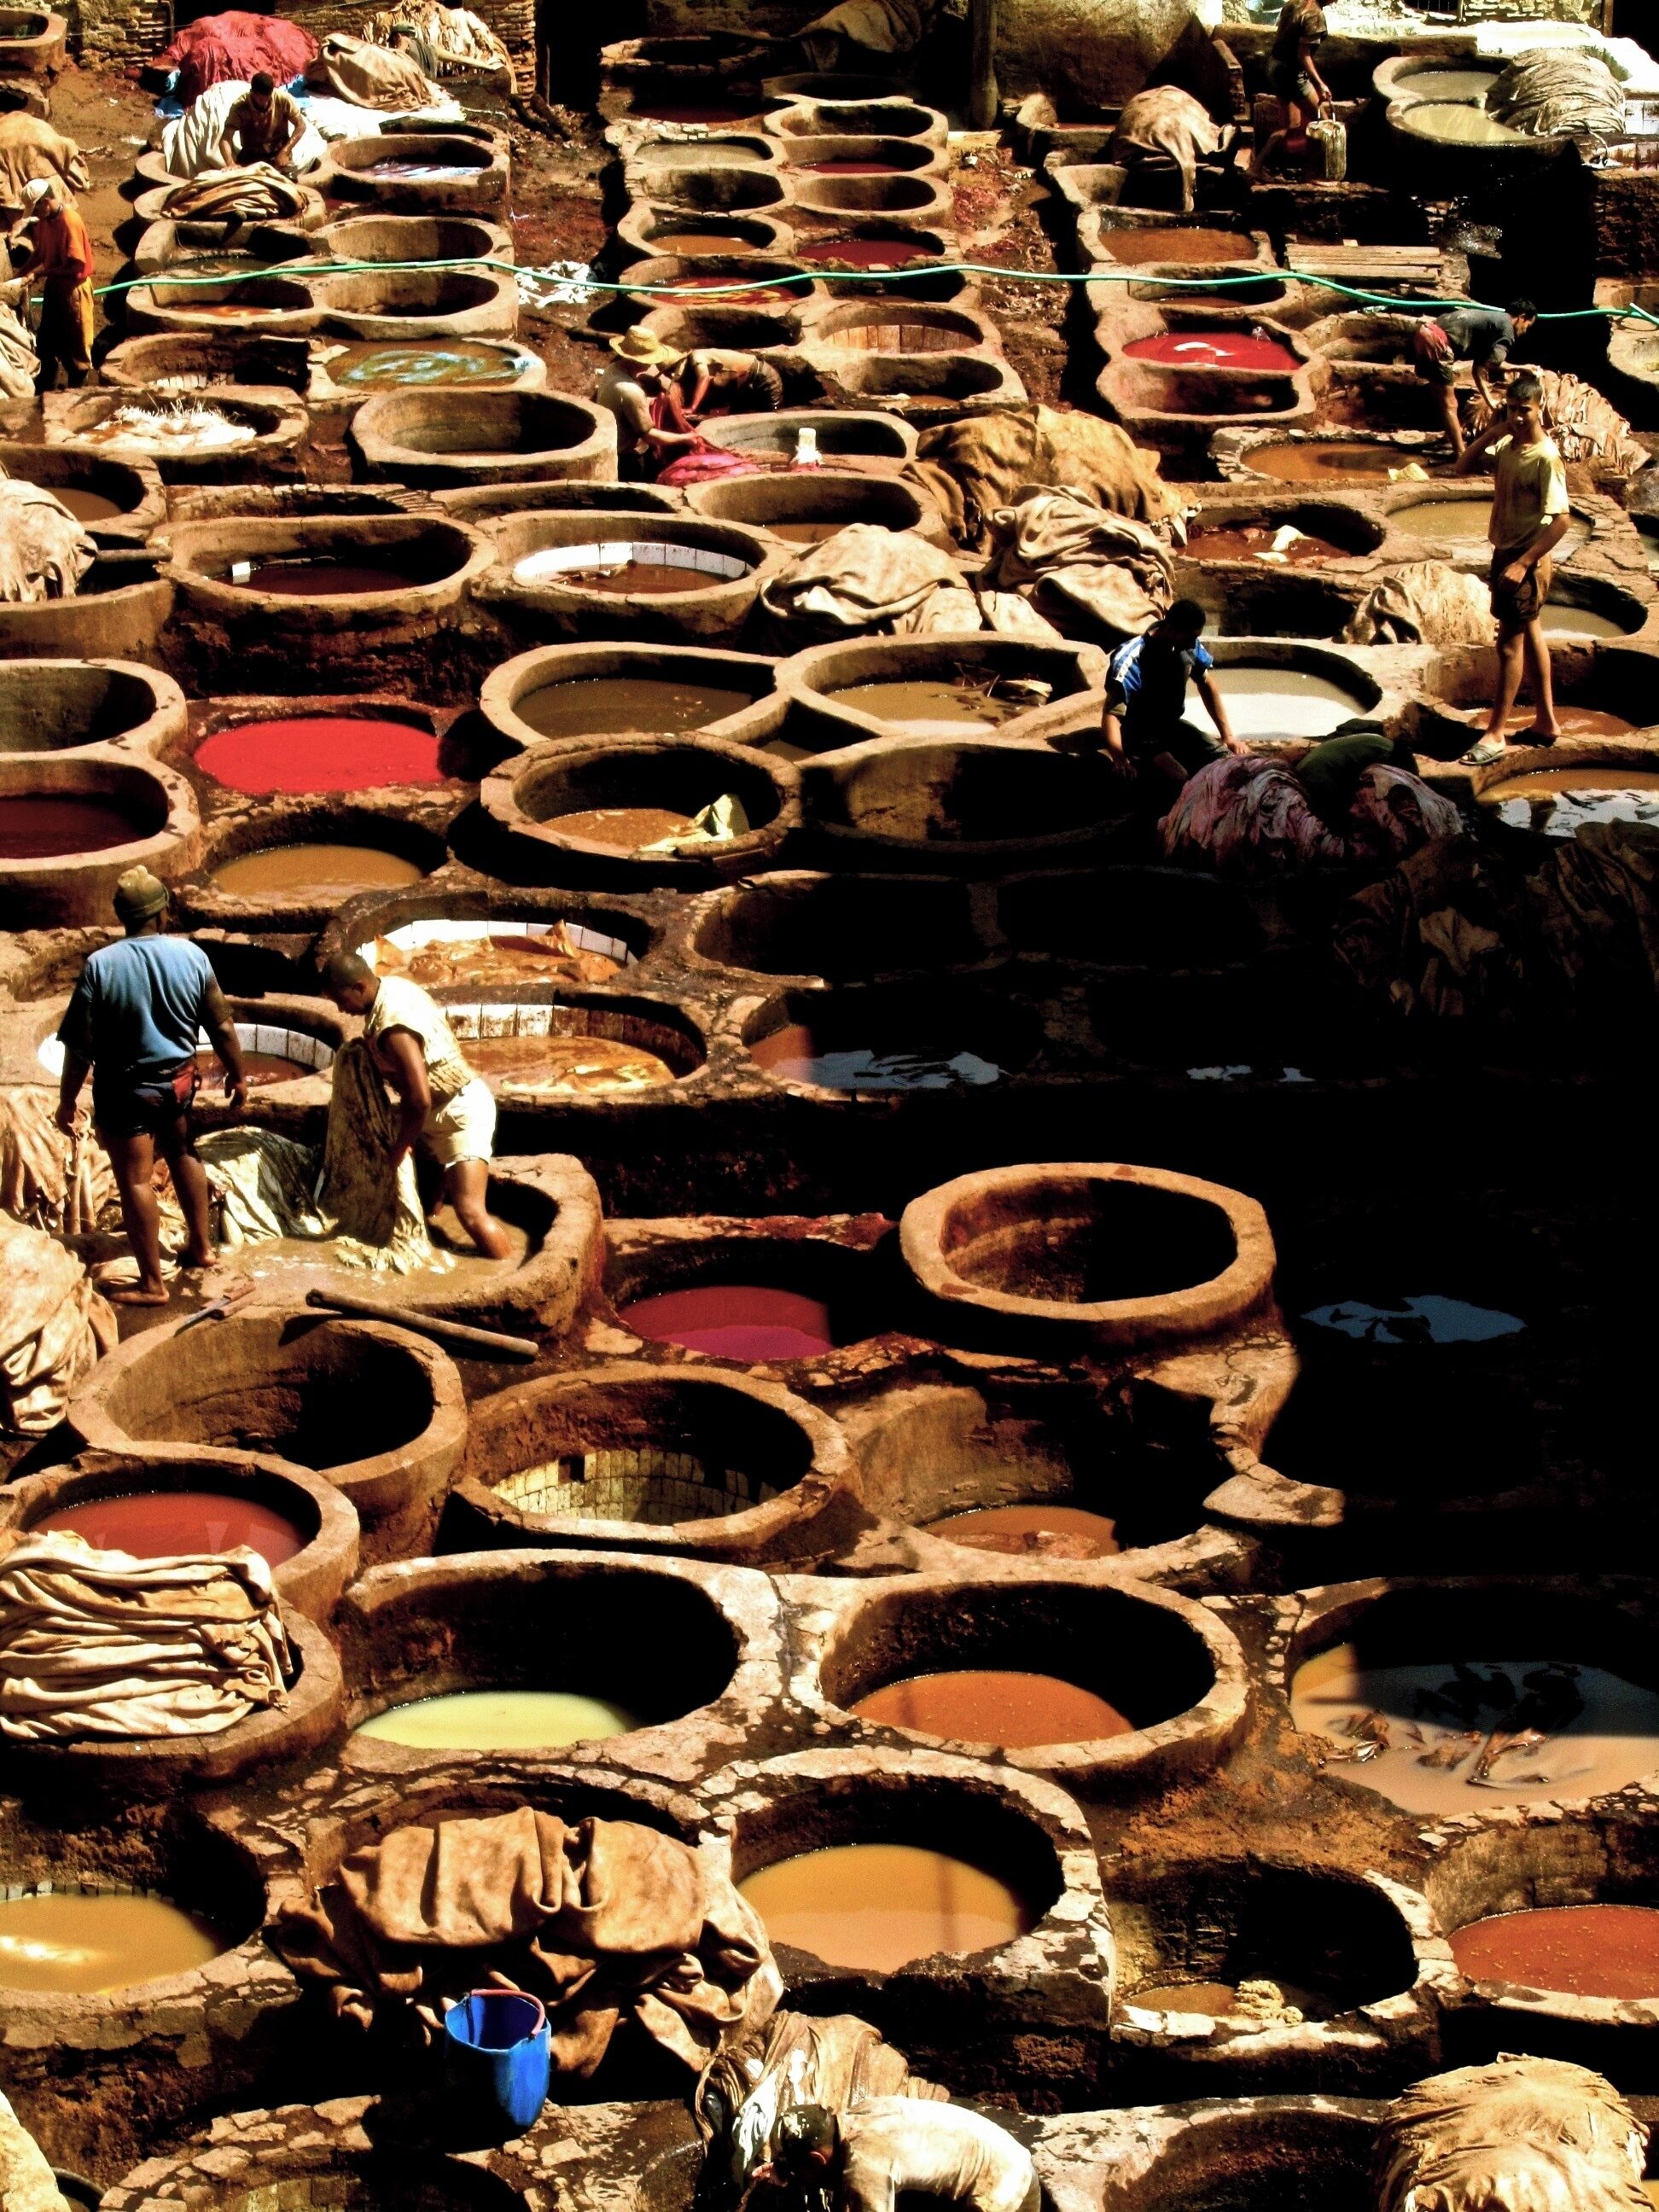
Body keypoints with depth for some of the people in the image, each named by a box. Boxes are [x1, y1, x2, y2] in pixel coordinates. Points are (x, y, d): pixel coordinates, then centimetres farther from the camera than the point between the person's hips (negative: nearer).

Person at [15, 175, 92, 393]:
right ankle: (43, 388, 29)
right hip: (54, 286, 9)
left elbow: (76, 265, -25)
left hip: (73, 288, -9)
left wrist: (44, 272, -18)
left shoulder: (69, 221, -24)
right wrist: (20, 274, 2)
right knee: (46, 340, 17)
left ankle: (77, 385, 19)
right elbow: (39, 253, 13)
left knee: (75, 342, 5)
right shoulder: (44, 220, 1)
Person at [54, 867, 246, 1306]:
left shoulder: (101, 966, -20)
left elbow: (80, 1046, -17)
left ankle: (152, 1284, 11)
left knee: (136, 1181, 5)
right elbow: (222, 1027, -3)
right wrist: (236, 1075, 14)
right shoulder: (190, 956, -11)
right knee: (182, 1154, 28)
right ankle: (201, 1246, 41)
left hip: (125, 1089, -4)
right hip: (179, 1079, 4)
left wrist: (67, 1101, -5)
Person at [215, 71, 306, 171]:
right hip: (251, 155, 0)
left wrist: (285, 152, -21)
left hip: (279, 153, 0)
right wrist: (231, 164, -45)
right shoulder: (240, 106, -21)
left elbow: (300, 125, -9)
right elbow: (225, 139, -26)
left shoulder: (283, 99, -19)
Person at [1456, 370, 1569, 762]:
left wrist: (1522, 564, -25)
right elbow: (1463, 468, 6)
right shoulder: (1507, 444, 1)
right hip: (1505, 552, 9)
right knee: (1530, 634, 17)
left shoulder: (1546, 457, -22)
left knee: (1510, 642, -2)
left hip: (1527, 559, -9)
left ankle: (1495, 734, 4)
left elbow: (1560, 521, -24)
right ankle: (1546, 721, 28)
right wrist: (1490, 433, -8)